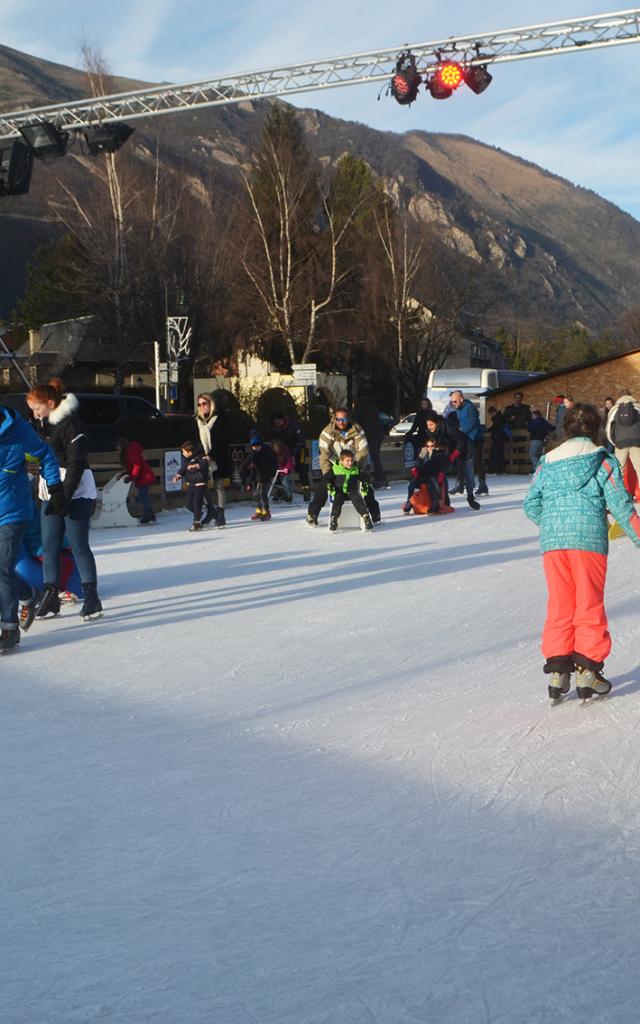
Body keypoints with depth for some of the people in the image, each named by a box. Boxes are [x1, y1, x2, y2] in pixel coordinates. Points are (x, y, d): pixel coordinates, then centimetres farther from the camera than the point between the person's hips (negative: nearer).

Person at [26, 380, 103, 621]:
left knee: (79, 545, -6)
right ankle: (51, 596, 13)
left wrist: (65, 496, -21)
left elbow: (76, 463, -18)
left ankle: (92, 597, 1)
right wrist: (44, 492, 14)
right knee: (49, 546, 6)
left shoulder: (70, 424, -13)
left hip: (75, 493, -8)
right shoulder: (44, 425, 15)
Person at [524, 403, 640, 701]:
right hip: (589, 541, -3)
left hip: (552, 543, 3)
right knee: (590, 606, 5)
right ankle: (587, 671, 2)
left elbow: (531, 505, 12)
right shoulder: (603, 461, 3)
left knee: (559, 606, 10)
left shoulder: (547, 462, 14)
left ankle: (557, 670, 5)